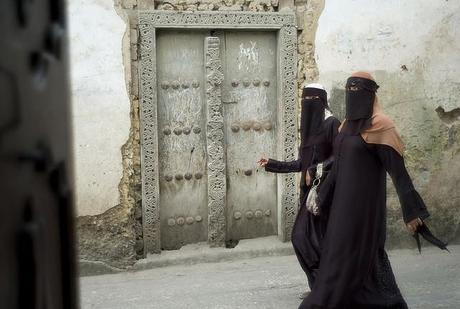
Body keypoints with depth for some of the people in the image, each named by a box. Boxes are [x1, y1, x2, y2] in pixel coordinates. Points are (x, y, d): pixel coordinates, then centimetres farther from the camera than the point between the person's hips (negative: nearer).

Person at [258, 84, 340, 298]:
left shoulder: (331, 124, -9)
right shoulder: (308, 127, 15)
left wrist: (315, 171, -20)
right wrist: (273, 164, 23)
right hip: (309, 190, 8)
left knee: (310, 238, -10)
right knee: (300, 236, 6)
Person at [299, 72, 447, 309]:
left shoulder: (379, 125, -13)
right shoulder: (347, 124, 11)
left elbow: (398, 170, -16)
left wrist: (411, 211, -18)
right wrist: (321, 195, 21)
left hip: (364, 202, -8)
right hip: (344, 201, 9)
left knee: (347, 259, -5)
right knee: (366, 258, 14)